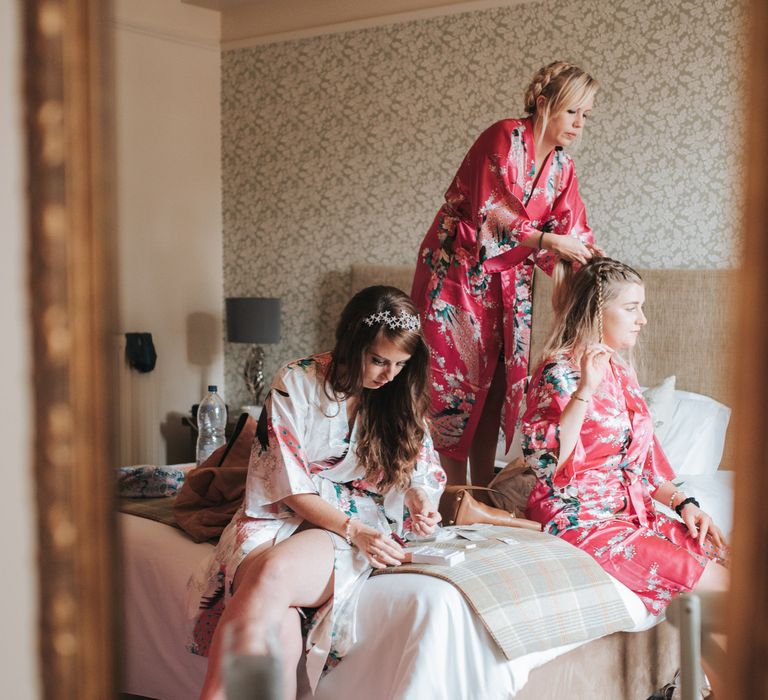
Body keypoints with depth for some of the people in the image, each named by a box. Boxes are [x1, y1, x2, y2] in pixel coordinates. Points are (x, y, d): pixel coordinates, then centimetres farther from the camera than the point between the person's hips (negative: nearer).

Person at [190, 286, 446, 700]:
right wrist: (353, 530, -19)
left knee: (277, 573, -33)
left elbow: (422, 470, 13)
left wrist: (418, 496, -11)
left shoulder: (402, 396, 5)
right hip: (281, 516, -1)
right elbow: (290, 486, -8)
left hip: (359, 518, 1)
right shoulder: (296, 383, -4)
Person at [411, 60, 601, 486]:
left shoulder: (562, 166, 6)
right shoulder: (505, 138, -16)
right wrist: (548, 240, -23)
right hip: (457, 269, -7)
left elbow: (571, 231, 3)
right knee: (455, 377, -5)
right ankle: (454, 494, 2)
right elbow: (489, 213, -21)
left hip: (507, 279, 7)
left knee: (498, 383, 7)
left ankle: (483, 489, 16)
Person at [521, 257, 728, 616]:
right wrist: (585, 389, -30)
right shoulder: (559, 373, -12)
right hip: (582, 521, -8)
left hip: (633, 513, 9)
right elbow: (547, 460, -25)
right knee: (716, 585, -17)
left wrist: (683, 502, 6)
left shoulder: (620, 371, 14)